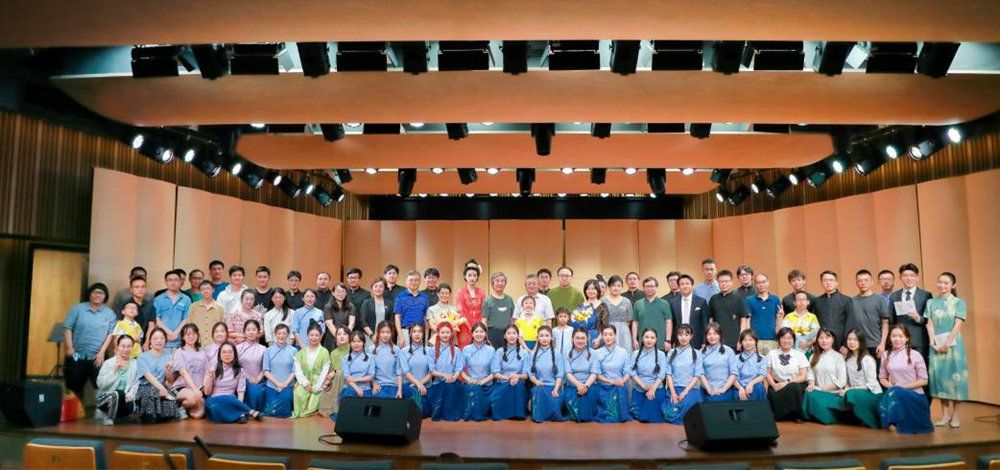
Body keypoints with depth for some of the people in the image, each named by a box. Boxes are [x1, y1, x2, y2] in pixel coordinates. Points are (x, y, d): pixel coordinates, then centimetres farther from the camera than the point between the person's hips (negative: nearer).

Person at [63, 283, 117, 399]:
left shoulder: (110, 314, 4)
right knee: (75, 388, 10)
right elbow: (67, 327, -3)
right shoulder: (78, 308, 2)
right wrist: (69, 348, -12)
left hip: (98, 357, 0)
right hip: (77, 355, 0)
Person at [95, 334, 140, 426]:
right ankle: (108, 417, -8)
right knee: (118, 394, -37)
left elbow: (136, 384, -1)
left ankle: (105, 413, -1)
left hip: (124, 399, 3)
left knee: (131, 407, -32)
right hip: (106, 397, -3)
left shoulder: (135, 364, 3)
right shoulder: (108, 363, -4)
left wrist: (131, 394, -20)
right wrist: (114, 370, -21)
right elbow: (100, 384, -14)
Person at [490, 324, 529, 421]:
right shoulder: (499, 352, 9)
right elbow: (495, 373, -1)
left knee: (517, 384, -33)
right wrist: (508, 378, -21)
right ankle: (503, 413, -11)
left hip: (519, 386, 1)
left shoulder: (524, 353, 11)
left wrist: (517, 376, -20)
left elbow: (525, 375, 3)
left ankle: (517, 413, -18)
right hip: (502, 385, -1)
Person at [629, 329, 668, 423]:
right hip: (638, 390, 2)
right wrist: (643, 386, -14)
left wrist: (653, 389, -16)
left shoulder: (661, 354, -1)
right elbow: (632, 372, -4)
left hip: (656, 391, -1)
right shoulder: (636, 353, 3)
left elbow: (661, 375, -6)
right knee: (637, 417, 3)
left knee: (654, 418, 1)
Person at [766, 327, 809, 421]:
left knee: (794, 387, -37)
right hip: (777, 386, 0)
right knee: (772, 395, -35)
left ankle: (796, 415, -16)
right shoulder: (772, 354, 11)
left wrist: (788, 382, -14)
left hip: (795, 386, 0)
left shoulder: (799, 355, 8)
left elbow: (803, 376, 0)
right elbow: (768, 373, 7)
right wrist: (774, 385, -13)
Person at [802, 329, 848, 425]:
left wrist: (824, 389, -9)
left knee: (814, 396, -31)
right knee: (809, 394, -31)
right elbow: (810, 372, 5)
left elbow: (842, 381, -6)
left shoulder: (838, 356, 1)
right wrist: (812, 383, -15)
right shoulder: (814, 357, 16)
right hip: (818, 392, 3)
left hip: (833, 393, -3)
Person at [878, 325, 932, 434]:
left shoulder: (915, 355, -2)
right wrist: (891, 387, -8)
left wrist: (903, 387, -12)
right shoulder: (886, 355, 9)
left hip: (914, 395, -3)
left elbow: (923, 380, -2)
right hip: (895, 395, 3)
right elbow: (882, 377, 13)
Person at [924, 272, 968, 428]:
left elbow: (958, 325, -5)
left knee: (954, 374, -2)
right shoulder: (931, 303, 9)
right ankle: (945, 414, 7)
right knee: (939, 375, 0)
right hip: (936, 345, 2)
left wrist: (947, 343, -12)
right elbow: (930, 325, 5)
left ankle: (955, 414, 6)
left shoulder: (959, 303, 2)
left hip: (953, 343, -2)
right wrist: (934, 343, -7)